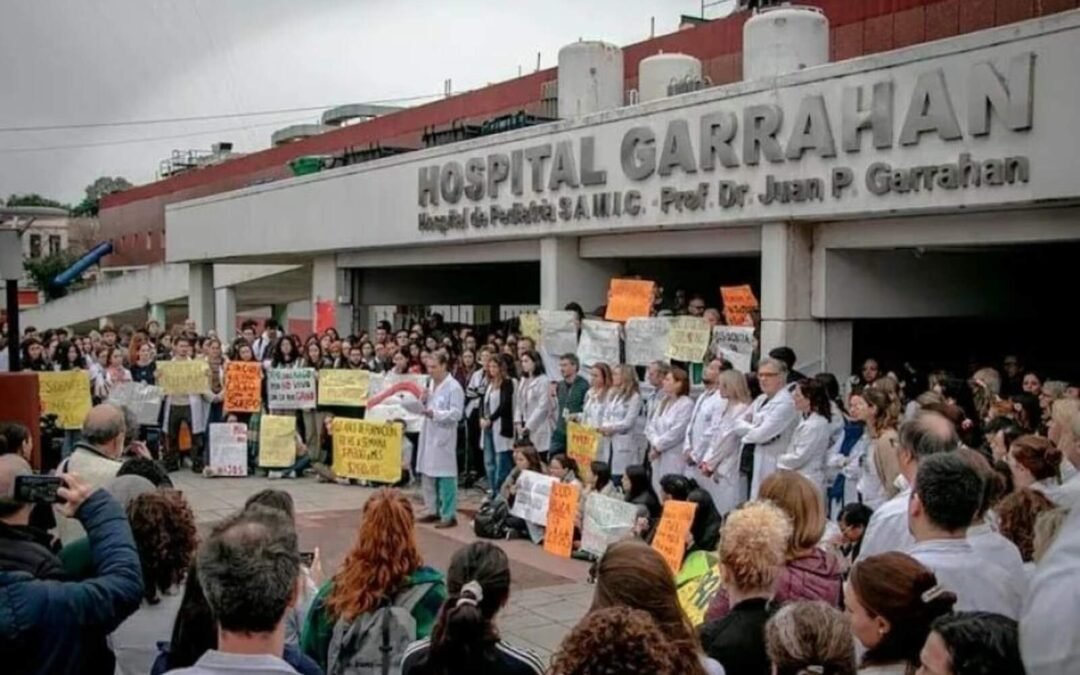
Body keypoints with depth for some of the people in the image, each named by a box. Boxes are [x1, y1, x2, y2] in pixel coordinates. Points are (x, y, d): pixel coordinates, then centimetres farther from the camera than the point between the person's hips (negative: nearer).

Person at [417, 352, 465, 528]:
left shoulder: (454, 387, -11)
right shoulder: (432, 384, 14)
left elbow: (456, 413, -17)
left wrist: (435, 414, -27)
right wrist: (423, 401, 4)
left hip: (444, 437, -8)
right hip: (428, 435, 8)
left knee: (445, 476, -6)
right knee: (427, 474, 12)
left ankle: (449, 515, -1)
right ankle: (433, 510, 22)